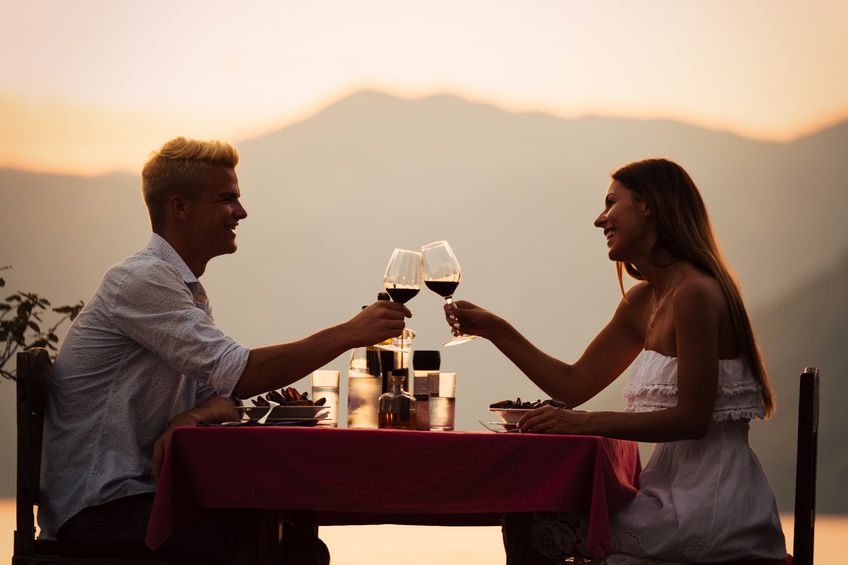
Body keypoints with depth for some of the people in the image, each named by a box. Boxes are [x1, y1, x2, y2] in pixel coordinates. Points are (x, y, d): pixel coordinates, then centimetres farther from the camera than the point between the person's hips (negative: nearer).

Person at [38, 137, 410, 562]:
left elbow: (222, 392, 10)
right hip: (95, 507, -9)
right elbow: (238, 374, -23)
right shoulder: (142, 280, -16)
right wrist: (349, 334, -21)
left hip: (144, 488, 9)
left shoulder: (189, 291, 17)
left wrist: (191, 418, -15)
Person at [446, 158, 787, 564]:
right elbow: (574, 385, 20)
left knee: (531, 529, -13)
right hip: (680, 490, 9)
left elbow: (691, 418, -19)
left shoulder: (694, 294, -16)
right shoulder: (642, 301, 13)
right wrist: (495, 330, 15)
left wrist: (585, 423, -19)